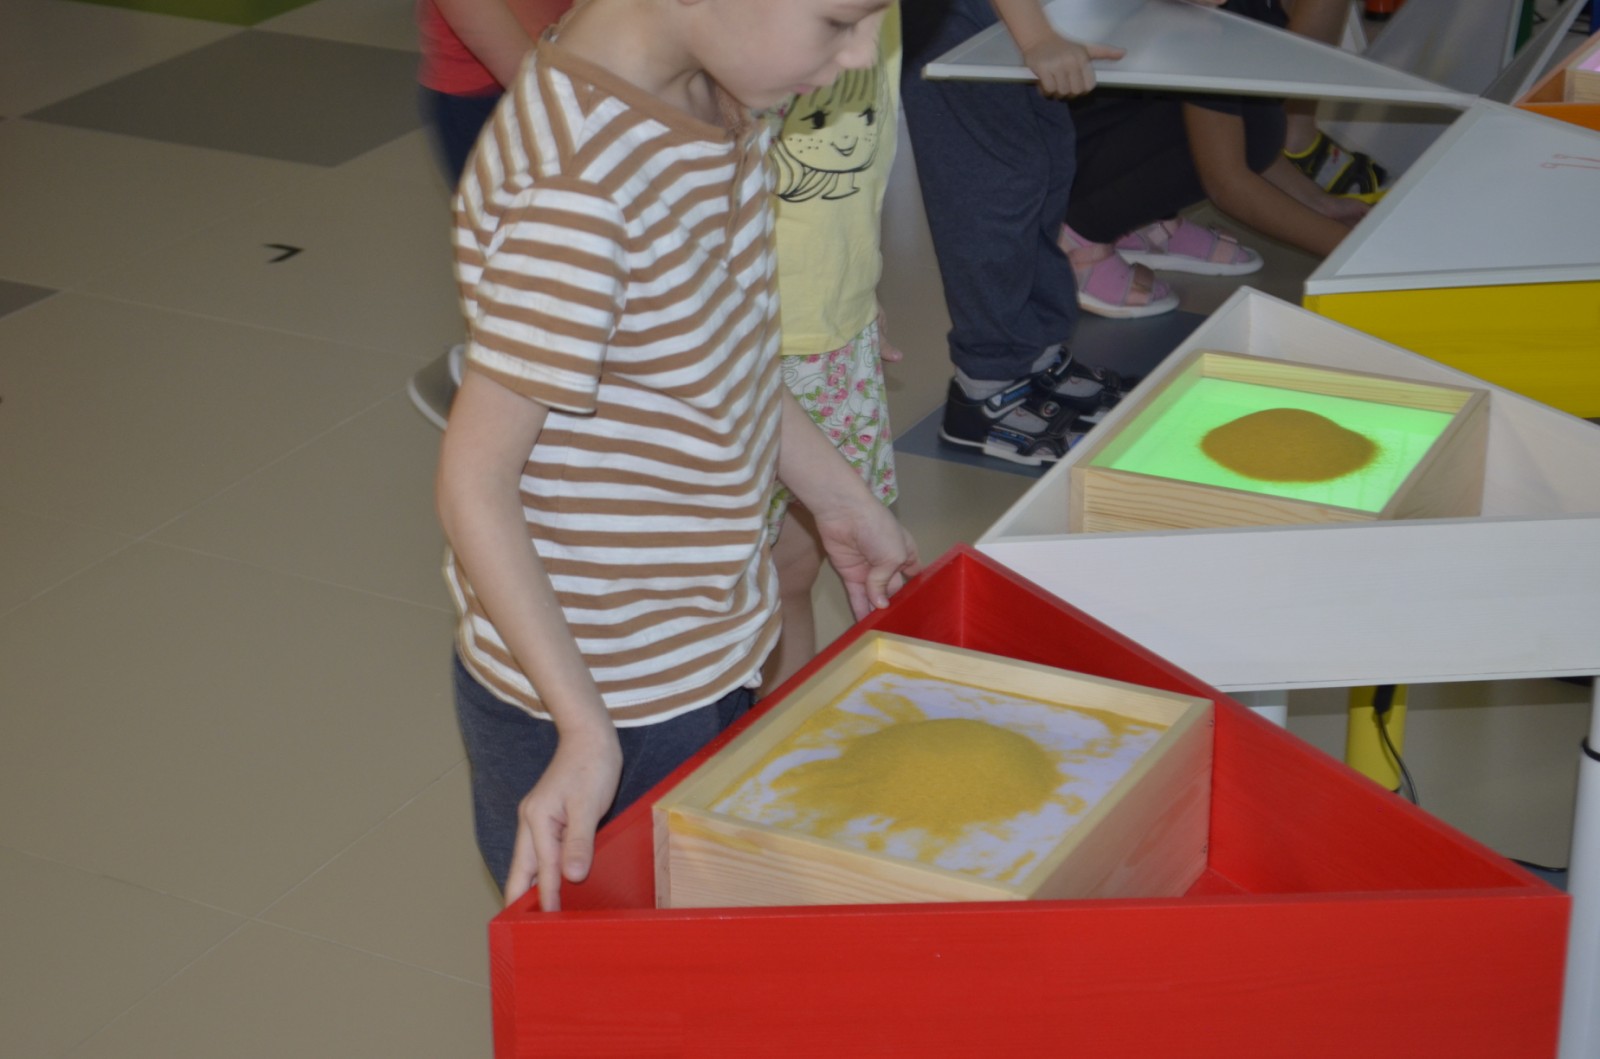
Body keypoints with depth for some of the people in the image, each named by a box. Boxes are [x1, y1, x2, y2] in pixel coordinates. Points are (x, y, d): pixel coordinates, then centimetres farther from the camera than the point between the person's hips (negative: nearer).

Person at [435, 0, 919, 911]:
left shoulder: (707, 98, -4)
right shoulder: (576, 194, -31)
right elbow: (475, 480, -25)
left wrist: (839, 499, 16)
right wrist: (587, 732, -28)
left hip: (707, 655, 8)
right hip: (601, 707, -8)